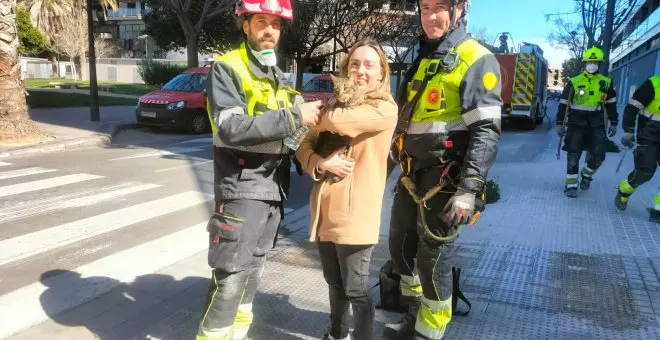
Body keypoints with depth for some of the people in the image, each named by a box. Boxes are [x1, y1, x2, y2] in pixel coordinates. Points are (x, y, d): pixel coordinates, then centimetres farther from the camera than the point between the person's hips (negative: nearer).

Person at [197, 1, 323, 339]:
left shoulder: (279, 76, 16)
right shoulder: (226, 69, -7)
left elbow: (291, 127, 18)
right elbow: (232, 129, -22)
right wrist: (293, 116, -22)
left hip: (274, 188, 7)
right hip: (241, 188, -7)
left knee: (253, 272, 16)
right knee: (230, 278, -7)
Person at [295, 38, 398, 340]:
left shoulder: (385, 109, -8)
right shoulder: (337, 104, 12)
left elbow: (336, 121, -25)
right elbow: (304, 147, 7)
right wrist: (321, 163, -15)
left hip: (355, 214, -6)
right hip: (325, 210, 6)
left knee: (355, 289, 6)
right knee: (334, 282, 21)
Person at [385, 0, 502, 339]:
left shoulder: (477, 60, -9)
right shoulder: (422, 59, 16)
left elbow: (486, 132, -16)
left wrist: (468, 189, -22)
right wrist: (388, 167, 21)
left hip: (445, 181, -8)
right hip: (412, 176, 8)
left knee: (433, 260, 1)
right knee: (401, 249, 16)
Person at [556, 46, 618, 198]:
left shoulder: (606, 83, 6)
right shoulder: (573, 83, -1)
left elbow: (611, 104, 14)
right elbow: (563, 104, 0)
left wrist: (613, 123, 13)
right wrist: (560, 123, -4)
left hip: (596, 124, 2)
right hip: (576, 122, -2)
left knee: (599, 154, -6)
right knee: (573, 154, -3)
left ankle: (586, 175, 22)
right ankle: (571, 185, 5)